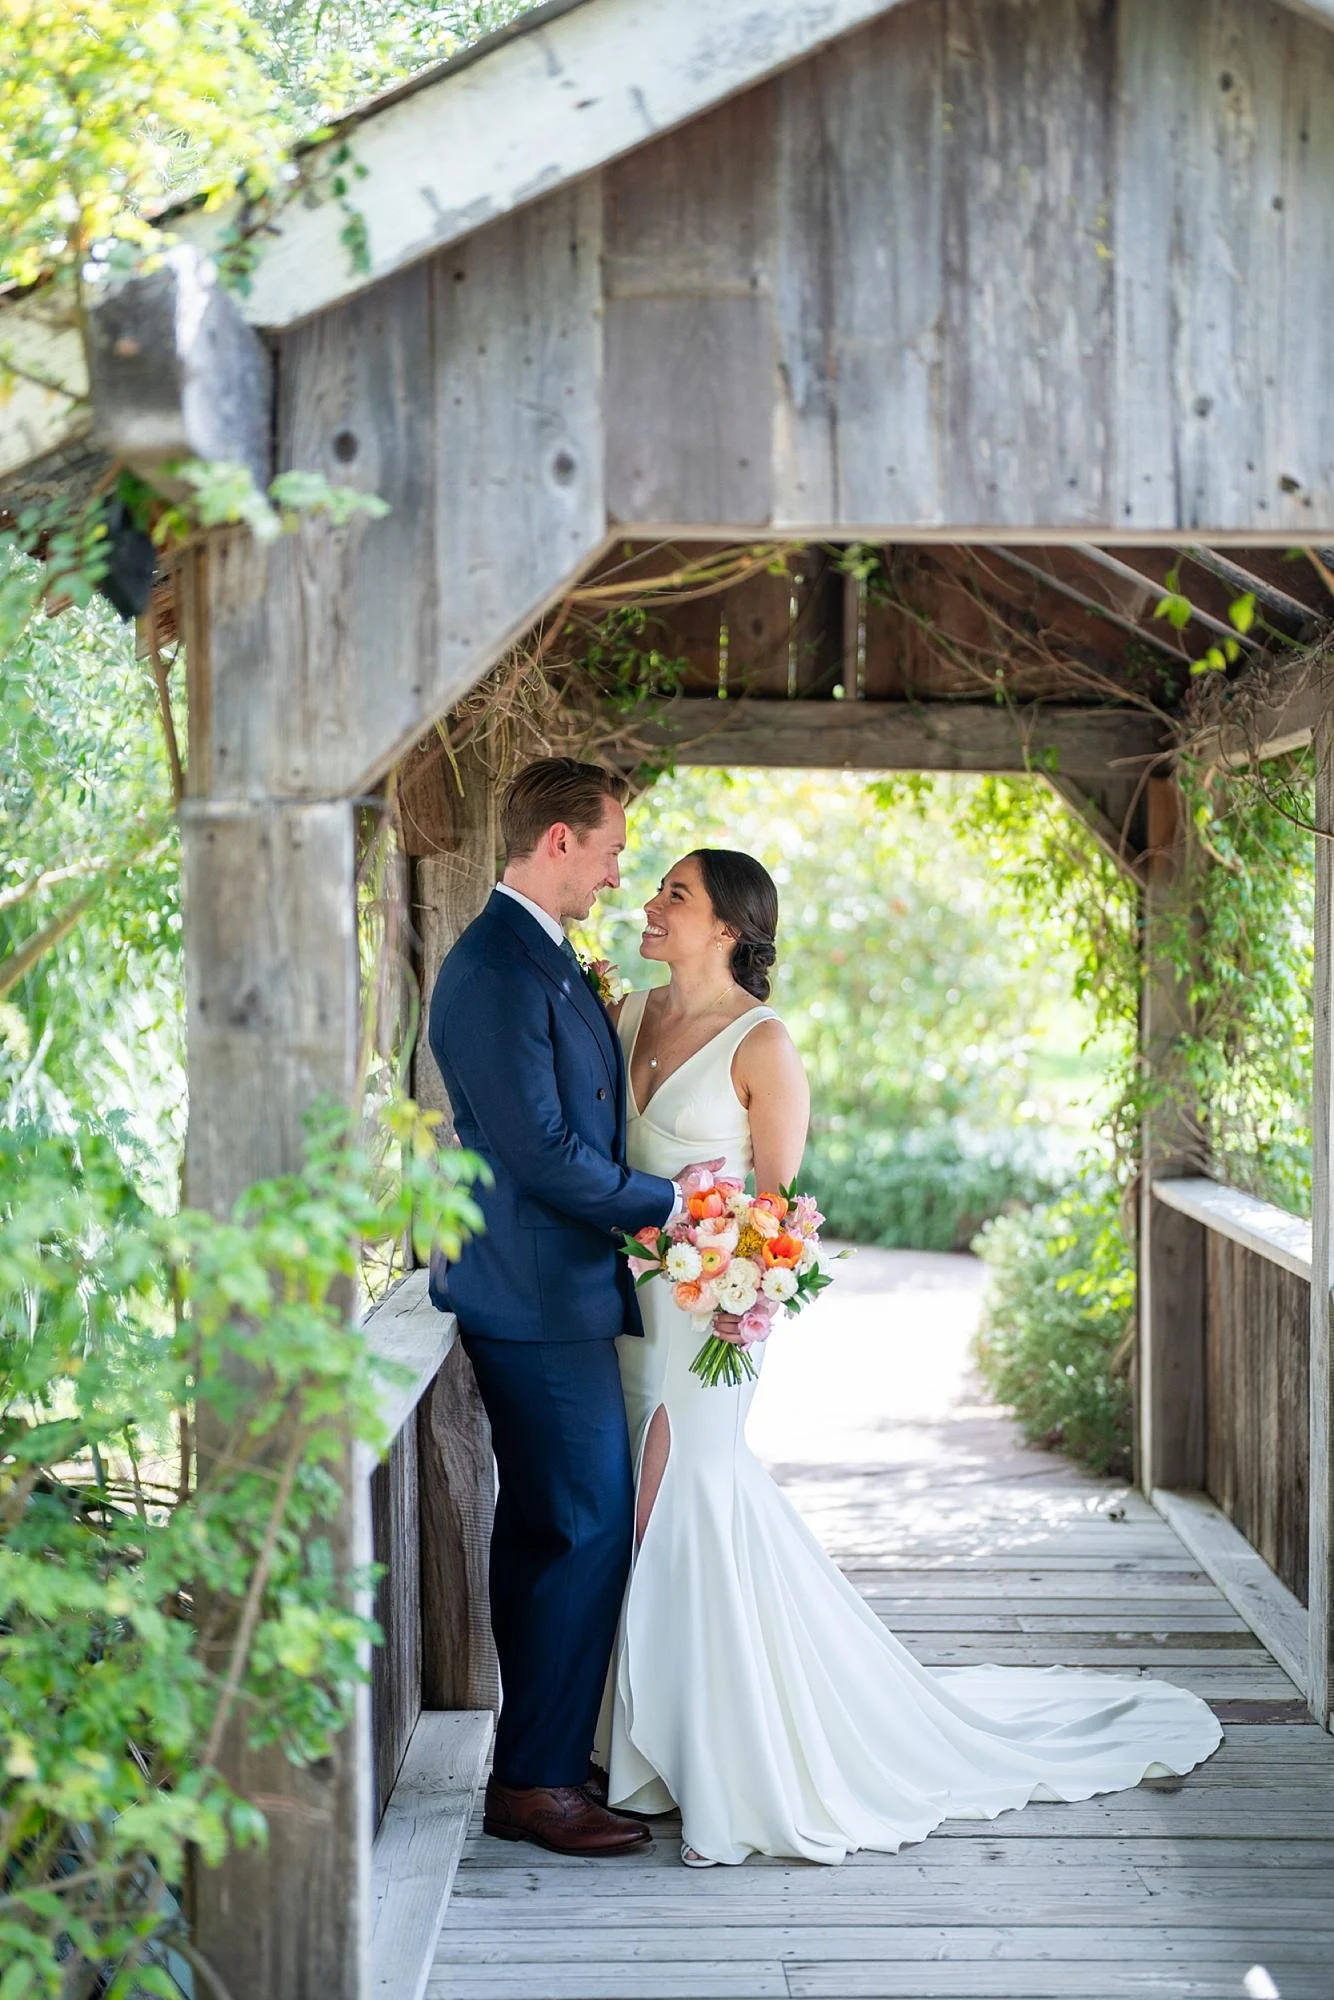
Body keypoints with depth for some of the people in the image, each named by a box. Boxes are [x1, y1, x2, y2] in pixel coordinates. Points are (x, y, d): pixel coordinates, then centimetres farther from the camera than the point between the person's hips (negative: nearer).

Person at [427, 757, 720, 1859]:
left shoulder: (541, 959, 15)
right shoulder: (496, 972, -19)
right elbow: (544, 1154, -22)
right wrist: (667, 1197, -10)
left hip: (546, 1287, 10)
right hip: (538, 1300, -10)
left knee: (540, 1529, 15)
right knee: (589, 1529, -6)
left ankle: (539, 1755, 25)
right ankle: (536, 1781, 3)